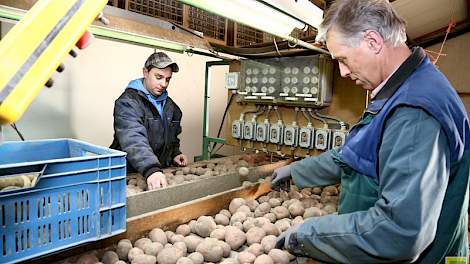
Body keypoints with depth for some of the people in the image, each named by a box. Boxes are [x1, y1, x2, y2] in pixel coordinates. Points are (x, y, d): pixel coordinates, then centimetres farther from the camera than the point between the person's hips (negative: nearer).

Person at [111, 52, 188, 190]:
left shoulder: (170, 105, 11)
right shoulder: (127, 102, -12)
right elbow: (133, 140, -27)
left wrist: (175, 153, 7)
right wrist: (151, 170, -39)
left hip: (160, 173, 5)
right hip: (129, 175, -5)